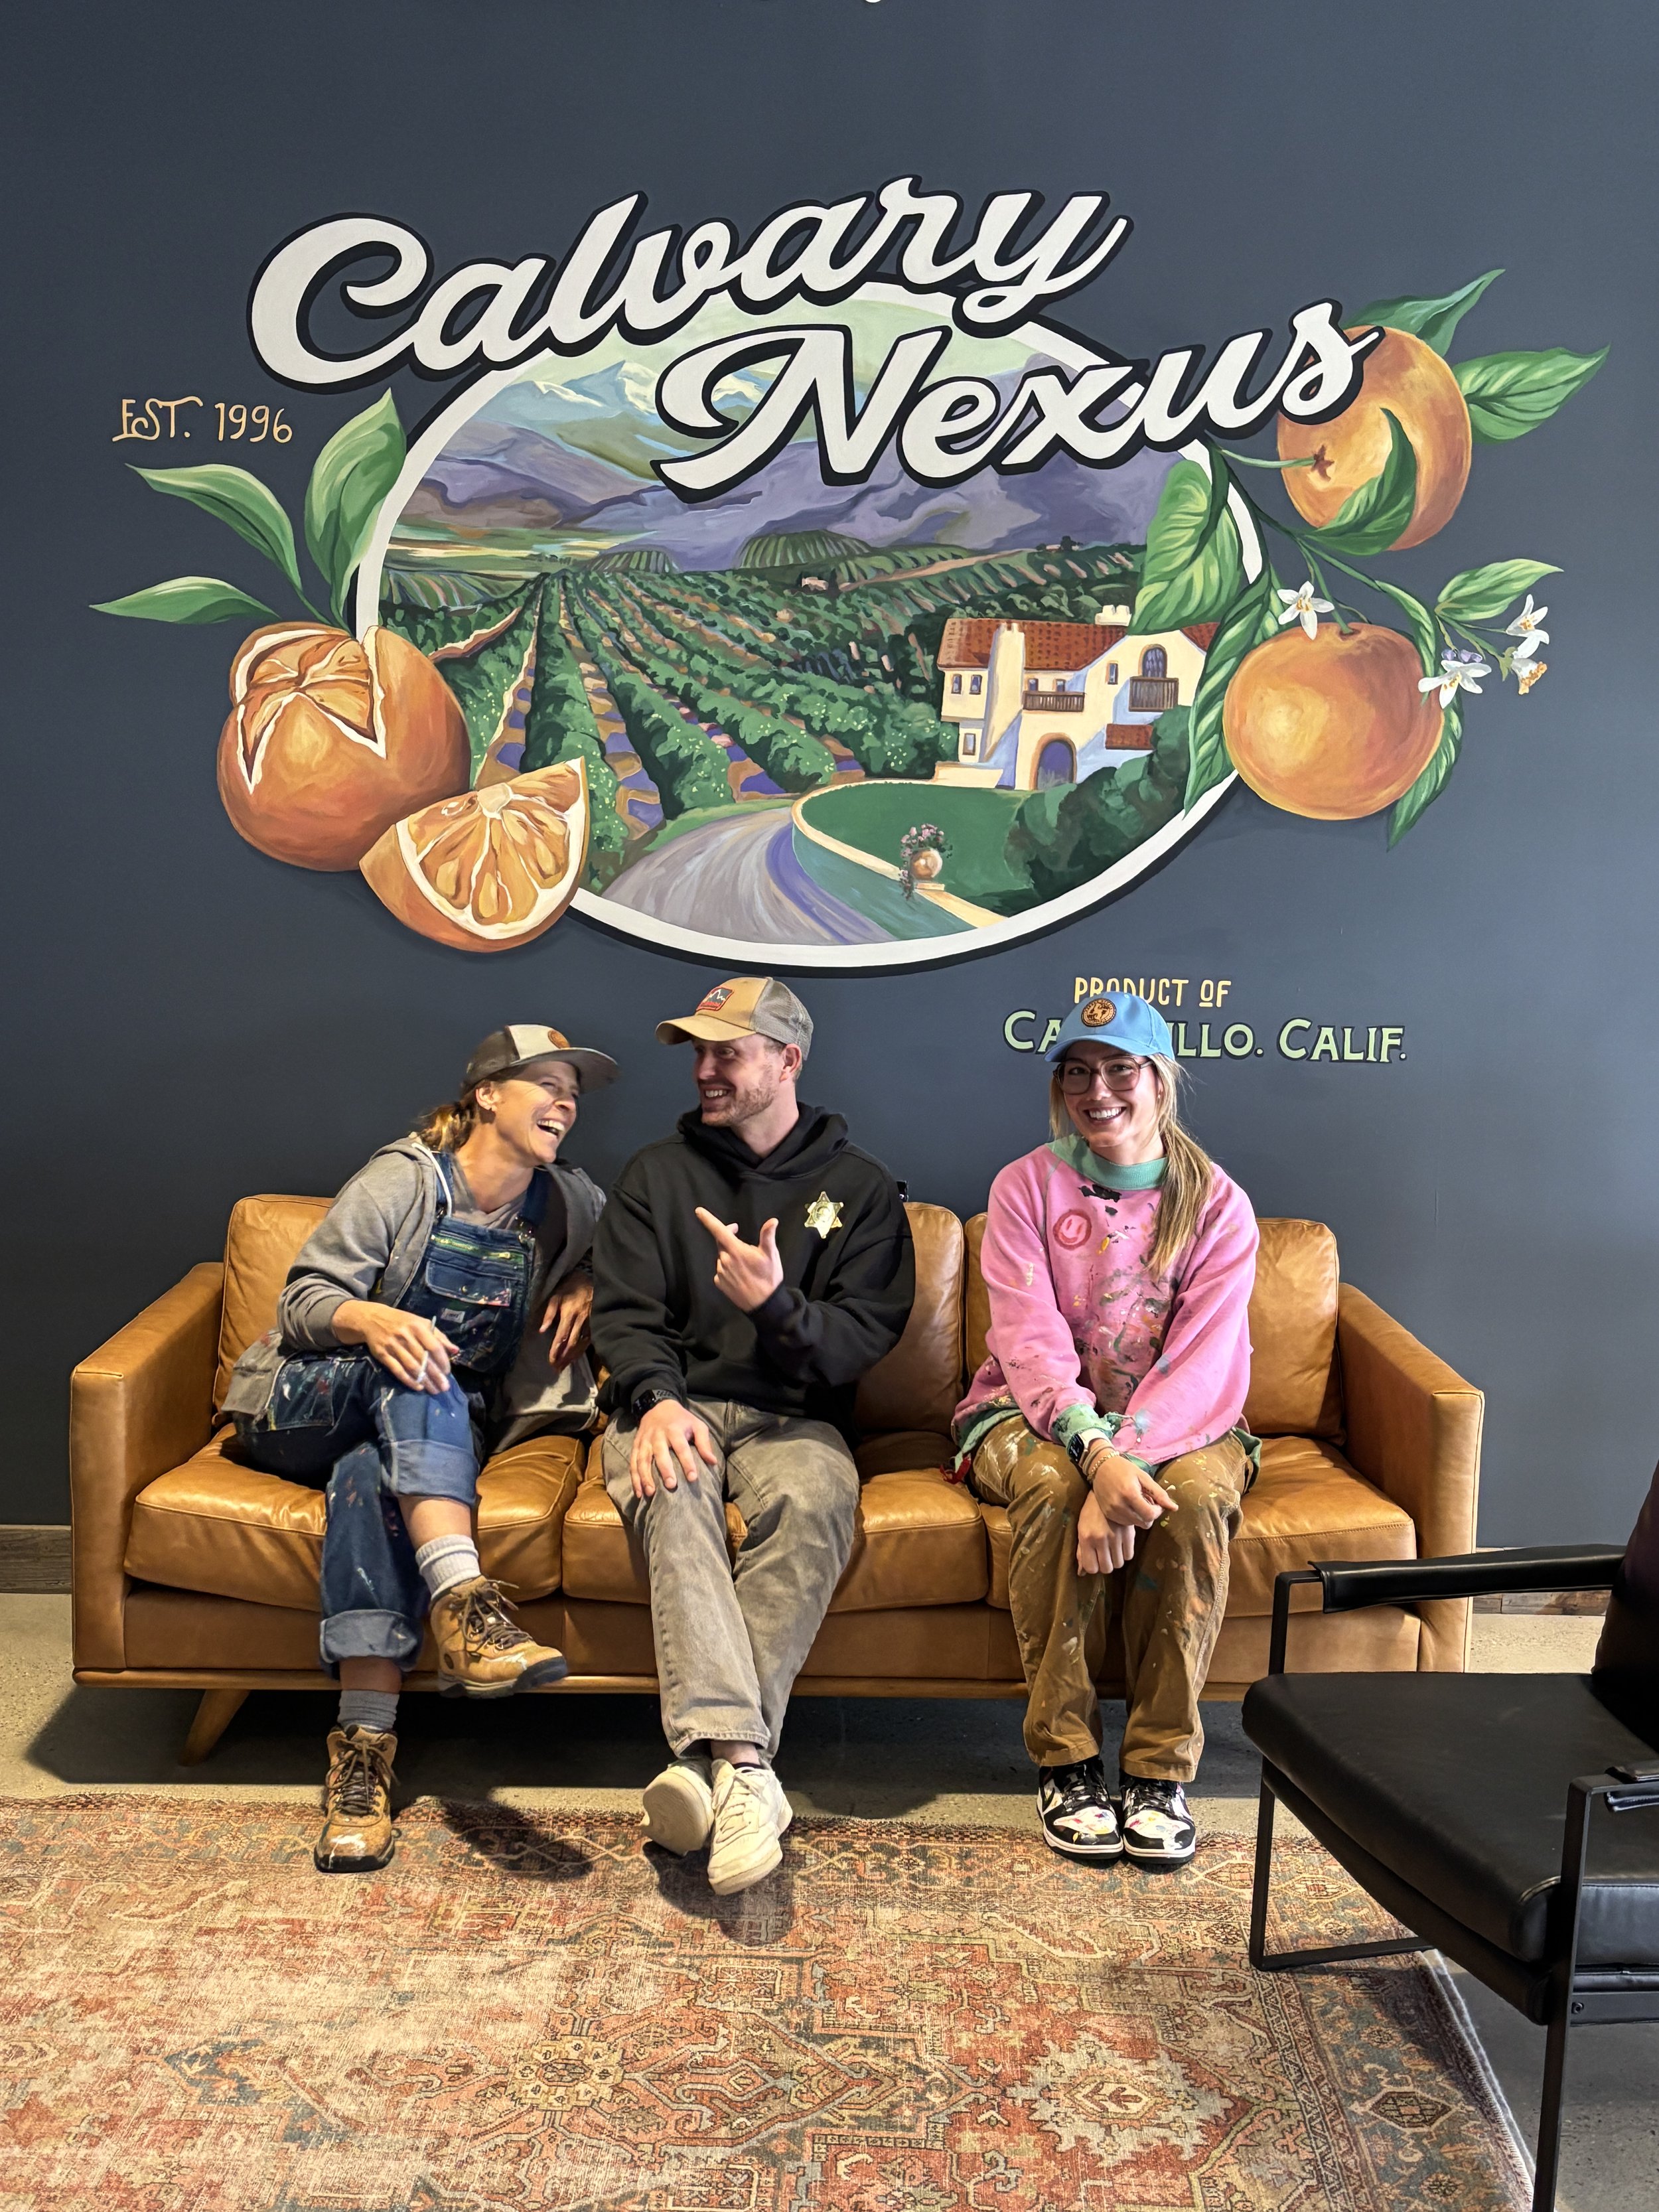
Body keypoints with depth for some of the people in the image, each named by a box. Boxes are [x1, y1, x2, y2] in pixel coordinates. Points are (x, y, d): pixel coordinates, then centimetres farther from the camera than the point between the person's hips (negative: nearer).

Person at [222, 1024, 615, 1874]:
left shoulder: (564, 1200, 8)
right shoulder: (405, 1180, -6)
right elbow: (303, 1299, -9)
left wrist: (588, 1280, 5)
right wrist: (372, 1320, -32)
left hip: (442, 1431, 2)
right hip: (314, 1402, -2)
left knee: (369, 1474, -35)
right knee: (416, 1373, -37)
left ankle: (364, 1741, -46)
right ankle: (465, 1606, -54)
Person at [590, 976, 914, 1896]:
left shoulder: (859, 1187, 10)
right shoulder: (655, 1173, 15)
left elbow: (863, 1337, 0)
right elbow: (624, 1311, 4)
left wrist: (777, 1304, -21)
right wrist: (657, 1398, -17)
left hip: (793, 1415, 0)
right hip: (676, 1403, 1)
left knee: (813, 1501, -36)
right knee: (673, 1486, -35)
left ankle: (706, 1759, -37)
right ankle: (742, 1761, -47)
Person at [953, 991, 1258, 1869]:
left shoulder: (1217, 1205, -2)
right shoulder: (1026, 1187, -2)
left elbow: (1206, 1360, -14)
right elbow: (1029, 1337, -15)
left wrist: (1131, 1458, -31)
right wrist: (1096, 1453, -33)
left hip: (1175, 1423, 1)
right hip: (1038, 1415, -1)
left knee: (1199, 1492, -32)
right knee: (1051, 1486, -34)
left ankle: (1160, 1767, -19)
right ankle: (1065, 1759, -20)